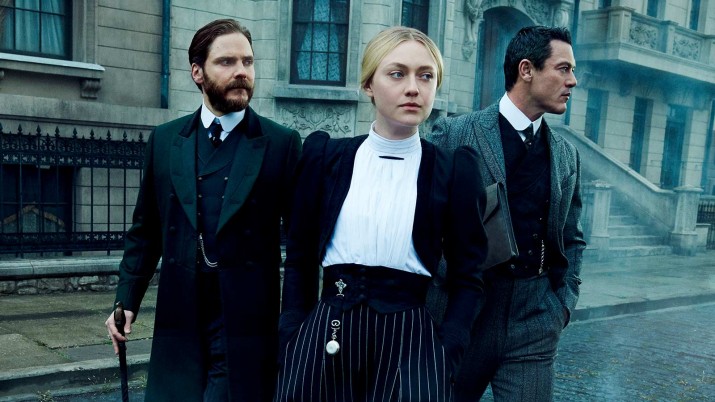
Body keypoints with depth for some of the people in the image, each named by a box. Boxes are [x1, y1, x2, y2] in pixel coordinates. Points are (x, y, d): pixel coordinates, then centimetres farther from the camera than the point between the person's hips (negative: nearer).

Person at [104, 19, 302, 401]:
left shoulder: (281, 143, -5)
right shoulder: (164, 140, 5)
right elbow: (145, 231, 10)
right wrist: (126, 300, 5)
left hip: (246, 320, -3)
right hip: (179, 319, 3)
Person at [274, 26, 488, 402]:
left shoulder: (454, 170, -2)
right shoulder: (325, 156, 1)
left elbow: (466, 277, 2)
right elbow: (299, 260, 5)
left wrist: (444, 355, -7)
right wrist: (292, 342, -1)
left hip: (411, 341, -1)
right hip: (323, 337, 1)